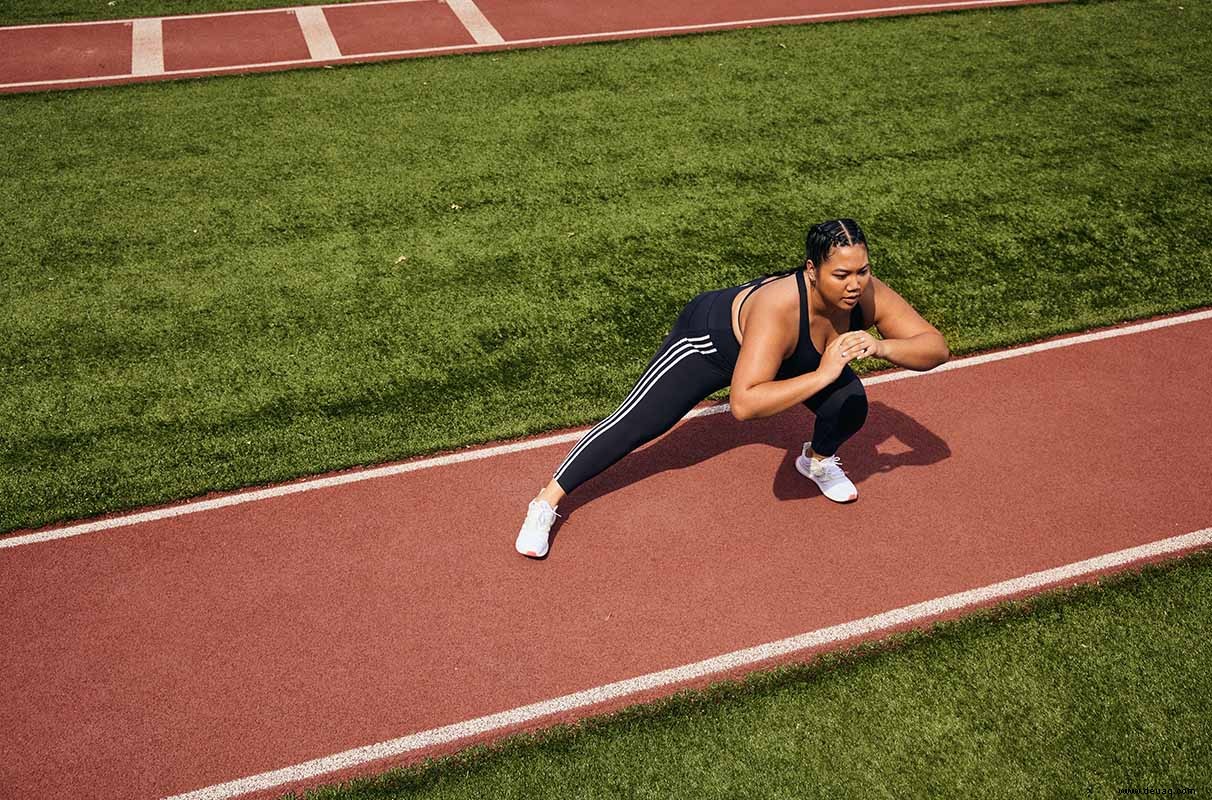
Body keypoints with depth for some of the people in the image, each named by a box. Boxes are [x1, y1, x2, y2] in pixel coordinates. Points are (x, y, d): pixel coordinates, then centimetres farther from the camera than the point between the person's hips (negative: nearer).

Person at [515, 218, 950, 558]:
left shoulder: (868, 294, -30)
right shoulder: (779, 309, -47)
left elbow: (936, 347, -24)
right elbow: (743, 404, -54)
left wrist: (881, 347, -43)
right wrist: (821, 374, -56)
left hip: (789, 352, 5)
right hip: (710, 336, -5)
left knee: (850, 403, -14)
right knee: (635, 424, -3)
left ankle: (817, 460, 22)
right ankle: (545, 504, 10)